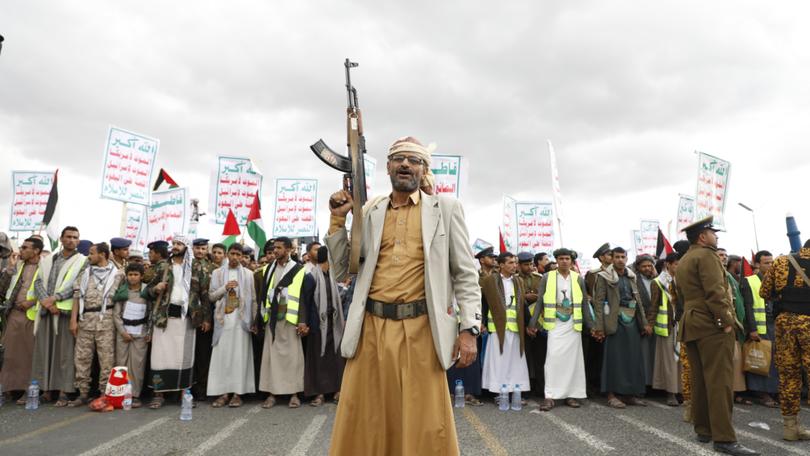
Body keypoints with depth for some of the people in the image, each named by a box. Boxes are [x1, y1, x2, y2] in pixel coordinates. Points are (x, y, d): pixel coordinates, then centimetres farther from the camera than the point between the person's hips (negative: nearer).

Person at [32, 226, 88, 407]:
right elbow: (38, 282, 8)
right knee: (43, 350, 5)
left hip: (66, 310, -4)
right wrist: (45, 301, -8)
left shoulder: (82, 261, 4)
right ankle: (45, 389, 13)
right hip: (45, 311, 4)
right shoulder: (47, 260, 18)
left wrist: (55, 297, -15)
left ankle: (63, 391, 0)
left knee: (65, 351, -3)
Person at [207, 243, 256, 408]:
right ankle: (223, 392, 4)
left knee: (240, 355, -3)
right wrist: (225, 287, -11)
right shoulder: (217, 273, 10)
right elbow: (212, 296, 6)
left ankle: (237, 393, 1)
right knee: (221, 355, -1)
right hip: (223, 319, 2)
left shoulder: (248, 274, 5)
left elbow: (253, 298, 4)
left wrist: (255, 320, -1)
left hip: (241, 319, -1)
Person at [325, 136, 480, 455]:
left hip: (421, 329, -2)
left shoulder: (446, 208, 6)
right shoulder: (369, 212, 12)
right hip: (371, 328, 3)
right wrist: (338, 219, 5)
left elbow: (465, 274, 4)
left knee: (426, 426, 4)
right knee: (362, 423, 9)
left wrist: (469, 328, -6)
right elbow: (342, 271, 13)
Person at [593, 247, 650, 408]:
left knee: (633, 357, 7)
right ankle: (611, 395, 5)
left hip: (632, 321, 5)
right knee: (614, 357, -2)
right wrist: (599, 326, -13)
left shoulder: (631, 276, 13)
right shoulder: (604, 277, -3)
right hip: (616, 321, -5)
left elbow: (638, 300, 16)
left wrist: (644, 322, 11)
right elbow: (599, 302, -7)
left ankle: (630, 394, 18)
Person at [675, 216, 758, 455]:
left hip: (691, 324, 9)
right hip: (712, 324, -9)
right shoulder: (706, 255, -8)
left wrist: (690, 320, 18)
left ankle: (703, 430, 17)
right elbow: (715, 292, -18)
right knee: (720, 380, -9)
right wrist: (727, 321, -17)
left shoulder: (682, 262, 20)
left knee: (699, 380, 11)